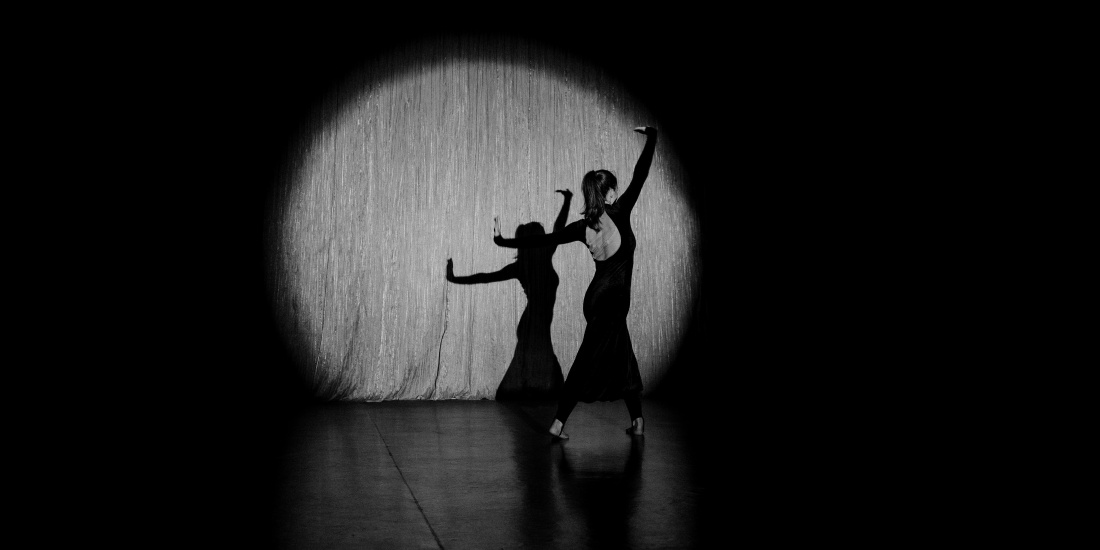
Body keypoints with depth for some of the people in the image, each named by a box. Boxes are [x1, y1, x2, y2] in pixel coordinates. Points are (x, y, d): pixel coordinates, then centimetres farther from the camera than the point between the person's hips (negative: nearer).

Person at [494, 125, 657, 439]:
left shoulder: (583, 227, -1)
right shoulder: (618, 215, -15)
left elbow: (543, 240, 0)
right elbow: (640, 176, -10)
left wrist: (503, 241, 11)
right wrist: (651, 137, 2)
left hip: (598, 299, 6)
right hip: (612, 302, -6)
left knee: (622, 359, 14)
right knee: (589, 363, 0)